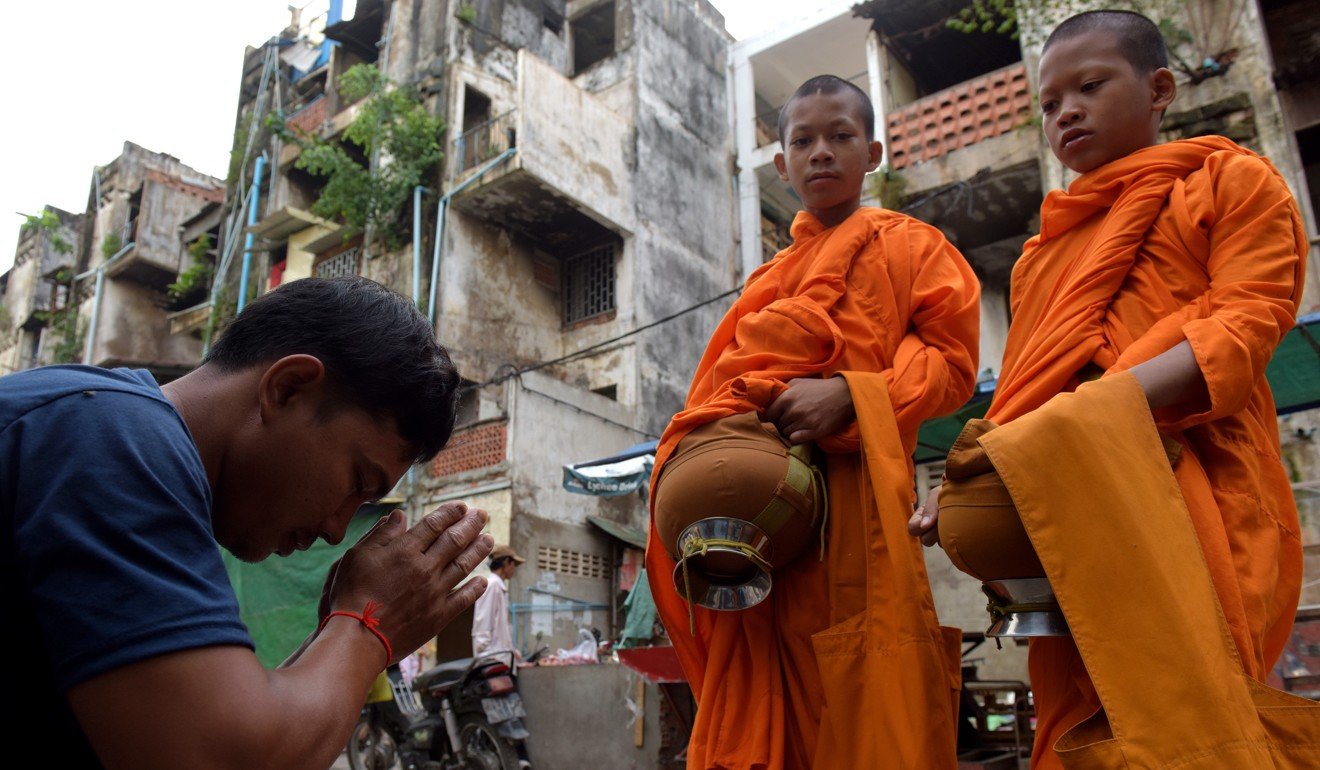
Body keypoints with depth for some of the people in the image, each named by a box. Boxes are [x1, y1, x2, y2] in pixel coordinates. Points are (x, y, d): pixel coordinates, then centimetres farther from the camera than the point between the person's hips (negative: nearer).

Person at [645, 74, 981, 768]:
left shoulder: (908, 245, 13)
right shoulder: (770, 278, 25)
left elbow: (951, 360, 1)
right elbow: (726, 383, 22)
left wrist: (847, 395, -15)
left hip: (852, 498, -4)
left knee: (863, 706, -7)